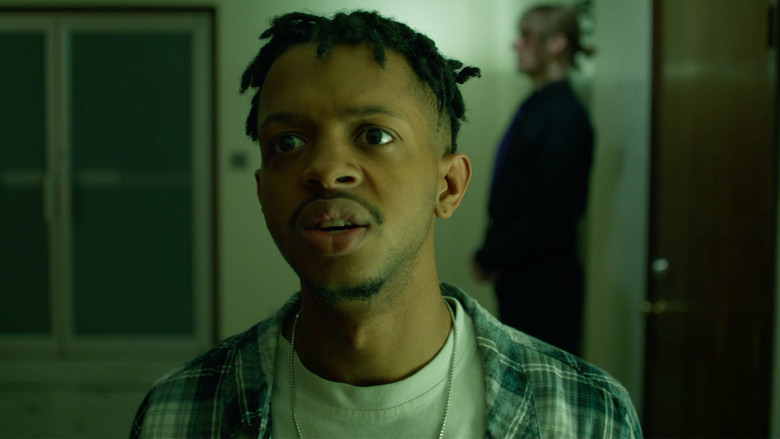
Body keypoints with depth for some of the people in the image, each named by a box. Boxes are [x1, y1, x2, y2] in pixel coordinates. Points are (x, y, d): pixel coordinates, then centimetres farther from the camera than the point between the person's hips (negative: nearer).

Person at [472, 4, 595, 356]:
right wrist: (493, 254, 4)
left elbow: (550, 212, -20)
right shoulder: (535, 106, 10)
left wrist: (492, 257, -13)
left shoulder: (564, 117, -16)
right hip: (518, 276, 9)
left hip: (546, 283, -9)